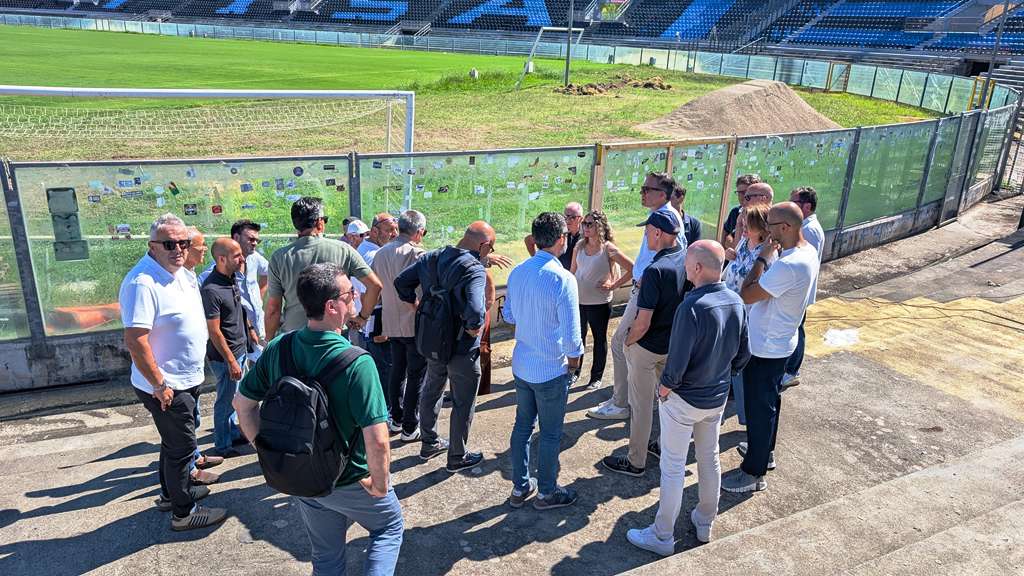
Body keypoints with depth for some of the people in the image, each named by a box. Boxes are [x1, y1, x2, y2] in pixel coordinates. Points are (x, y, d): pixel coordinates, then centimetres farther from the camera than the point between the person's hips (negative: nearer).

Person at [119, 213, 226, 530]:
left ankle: (171, 492, 43)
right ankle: (183, 512, 17)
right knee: (181, 446, 2)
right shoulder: (143, 283, -25)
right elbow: (135, 341, -29)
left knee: (175, 441, 24)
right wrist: (160, 386, -23)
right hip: (167, 387, -9)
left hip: (187, 380, 10)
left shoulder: (181, 273, 6)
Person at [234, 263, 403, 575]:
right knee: (390, 528, 26)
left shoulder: (278, 348, -13)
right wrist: (380, 484, -16)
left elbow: (243, 402, -2)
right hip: (351, 482, -5)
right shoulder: (357, 363, -31)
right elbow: (377, 442, -33)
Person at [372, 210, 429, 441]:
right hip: (415, 325, -7)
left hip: (391, 325, 7)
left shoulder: (381, 253, 5)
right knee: (416, 377, 4)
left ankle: (396, 420, 30)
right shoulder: (417, 253, -17)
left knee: (397, 372, 19)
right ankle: (410, 428, 11)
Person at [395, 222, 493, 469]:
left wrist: (415, 305, 11)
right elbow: (475, 311, -40)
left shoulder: (432, 257, -3)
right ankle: (457, 457, 26)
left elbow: (401, 281, 2)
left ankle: (429, 444, 41)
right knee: (463, 404, 12)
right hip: (462, 348, -7)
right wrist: (474, 328, -20)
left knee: (431, 392, 25)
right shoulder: (474, 270, -26)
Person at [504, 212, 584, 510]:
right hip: (552, 370, -6)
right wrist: (574, 360, -3)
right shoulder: (562, 278, -22)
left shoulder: (517, 272, -2)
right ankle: (546, 492, 27)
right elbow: (571, 334, -20)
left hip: (521, 365, 6)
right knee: (550, 434, 11)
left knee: (522, 425, 19)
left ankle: (520, 487, 32)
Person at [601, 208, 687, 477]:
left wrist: (629, 342, -9)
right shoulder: (688, 260, -5)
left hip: (647, 347, -7)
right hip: (675, 344, 7)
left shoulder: (656, 270, -28)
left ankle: (635, 462, 20)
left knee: (640, 405, 7)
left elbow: (643, 324, -26)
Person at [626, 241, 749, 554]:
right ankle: (705, 522, 40)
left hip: (683, 400, -7)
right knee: (710, 458, 22)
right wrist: (722, 377, 15)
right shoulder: (736, 301, -6)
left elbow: (677, 361, -27)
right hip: (718, 397, 7)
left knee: (673, 468, 6)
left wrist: (664, 389, -10)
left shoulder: (692, 306, -29)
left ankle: (662, 537, 20)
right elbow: (743, 354, 4)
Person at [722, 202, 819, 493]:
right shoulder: (809, 251, -1)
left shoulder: (788, 266, -33)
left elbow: (746, 295, -26)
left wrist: (761, 258, -18)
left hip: (765, 348, -10)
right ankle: (765, 451, 44)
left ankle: (754, 473, 18)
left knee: (759, 408, 4)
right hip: (780, 342, 10)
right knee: (770, 401, 25)